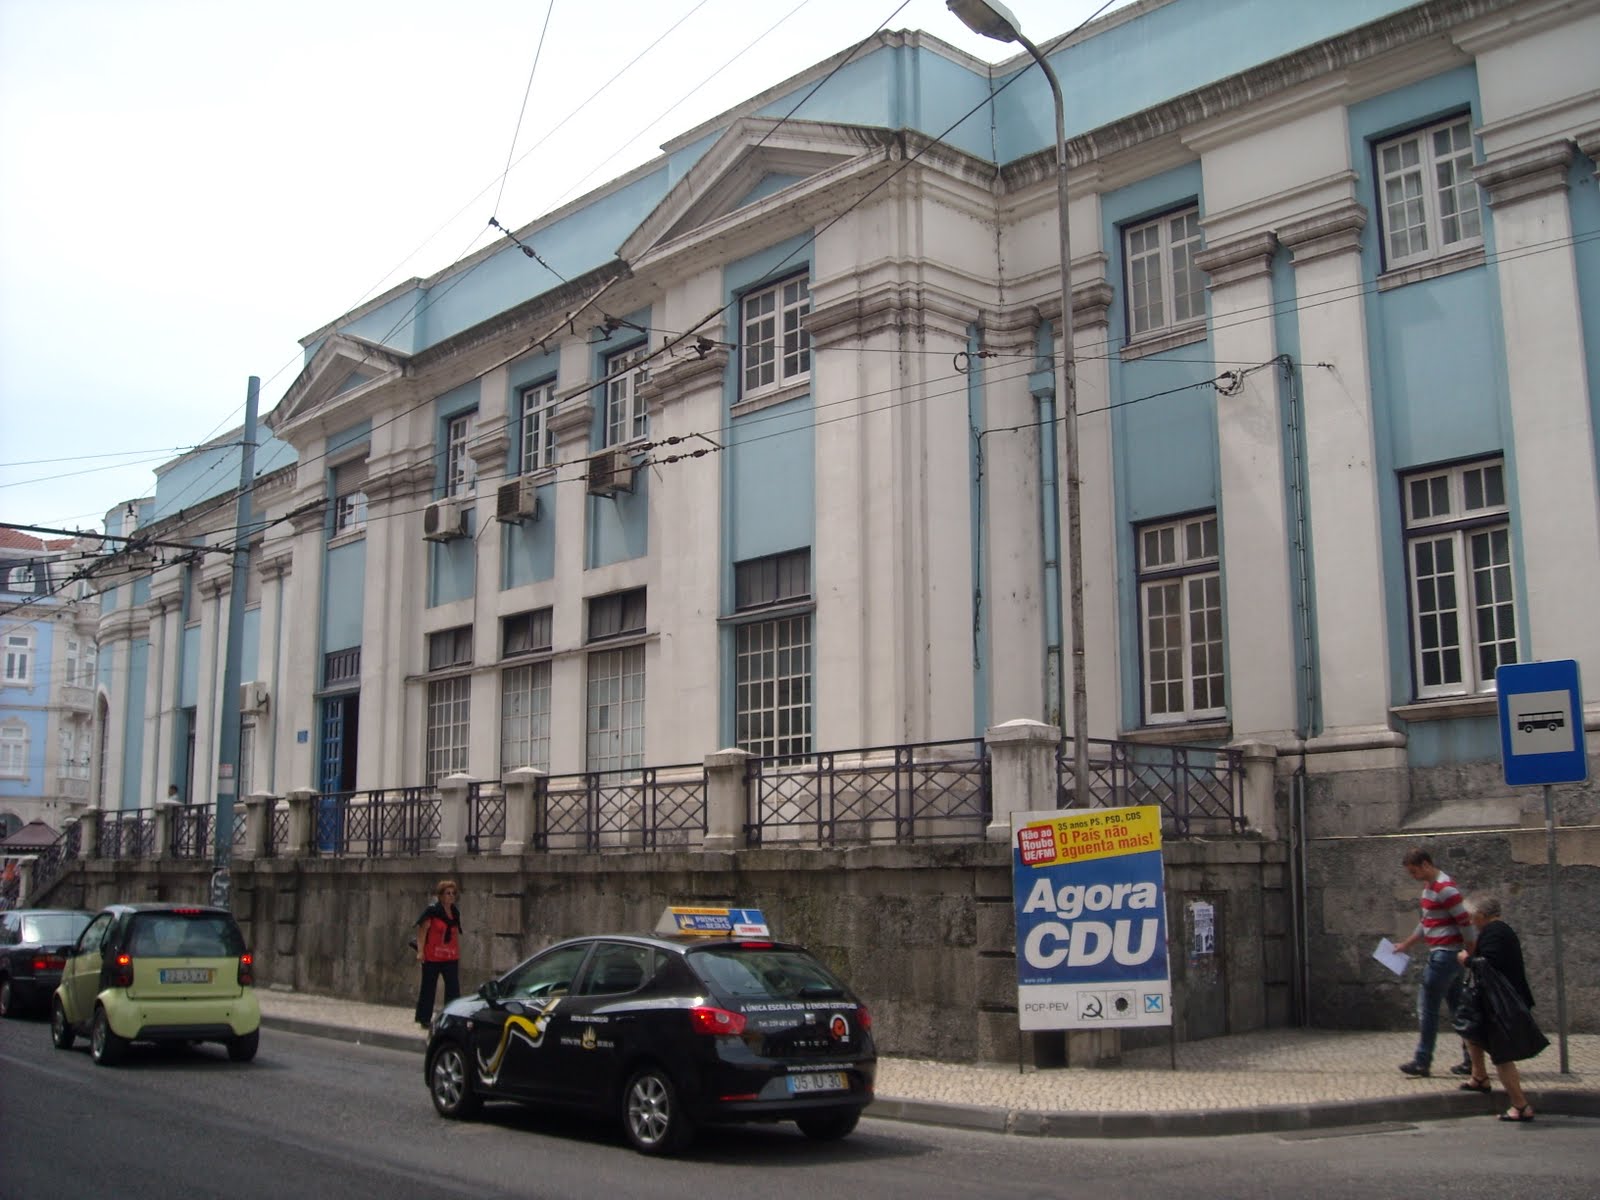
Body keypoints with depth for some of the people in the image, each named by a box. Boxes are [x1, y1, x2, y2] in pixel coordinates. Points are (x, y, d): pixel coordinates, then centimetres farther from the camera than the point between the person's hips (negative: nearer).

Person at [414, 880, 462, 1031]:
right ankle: (424, 1019, 18)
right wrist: (420, 951, -18)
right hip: (432, 957, -5)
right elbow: (422, 930, -11)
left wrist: (458, 953, 19)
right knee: (428, 988, 7)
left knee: (453, 989, -1)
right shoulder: (432, 910, -9)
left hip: (451, 957, 5)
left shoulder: (455, 912, 9)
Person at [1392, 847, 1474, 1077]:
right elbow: (1426, 922, 24)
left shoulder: (1445, 888, -18)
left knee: (1427, 1007, -5)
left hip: (1445, 955, -10)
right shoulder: (1429, 886, 13)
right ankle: (1471, 1061, 15)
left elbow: (1465, 922, -19)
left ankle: (1422, 1062, -1)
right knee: (1458, 1008, 11)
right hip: (1441, 954, 10)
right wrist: (1406, 944, 26)